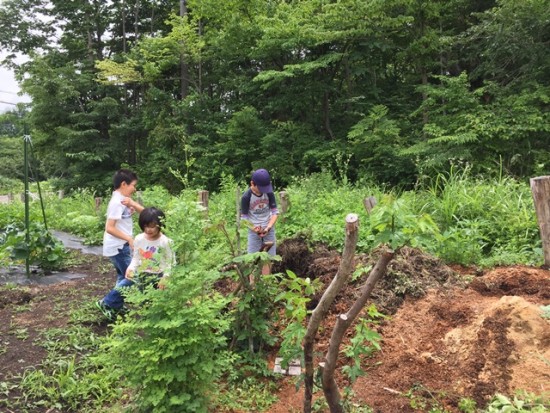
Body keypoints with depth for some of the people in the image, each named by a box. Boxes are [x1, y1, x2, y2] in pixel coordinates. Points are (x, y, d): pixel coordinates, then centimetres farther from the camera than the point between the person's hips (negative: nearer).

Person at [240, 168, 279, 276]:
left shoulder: (269, 193, -8)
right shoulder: (246, 197, -15)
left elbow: (275, 212, -4)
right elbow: (244, 218, -10)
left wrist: (268, 227, -18)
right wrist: (254, 228, -26)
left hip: (269, 229, 2)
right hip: (254, 231, -2)